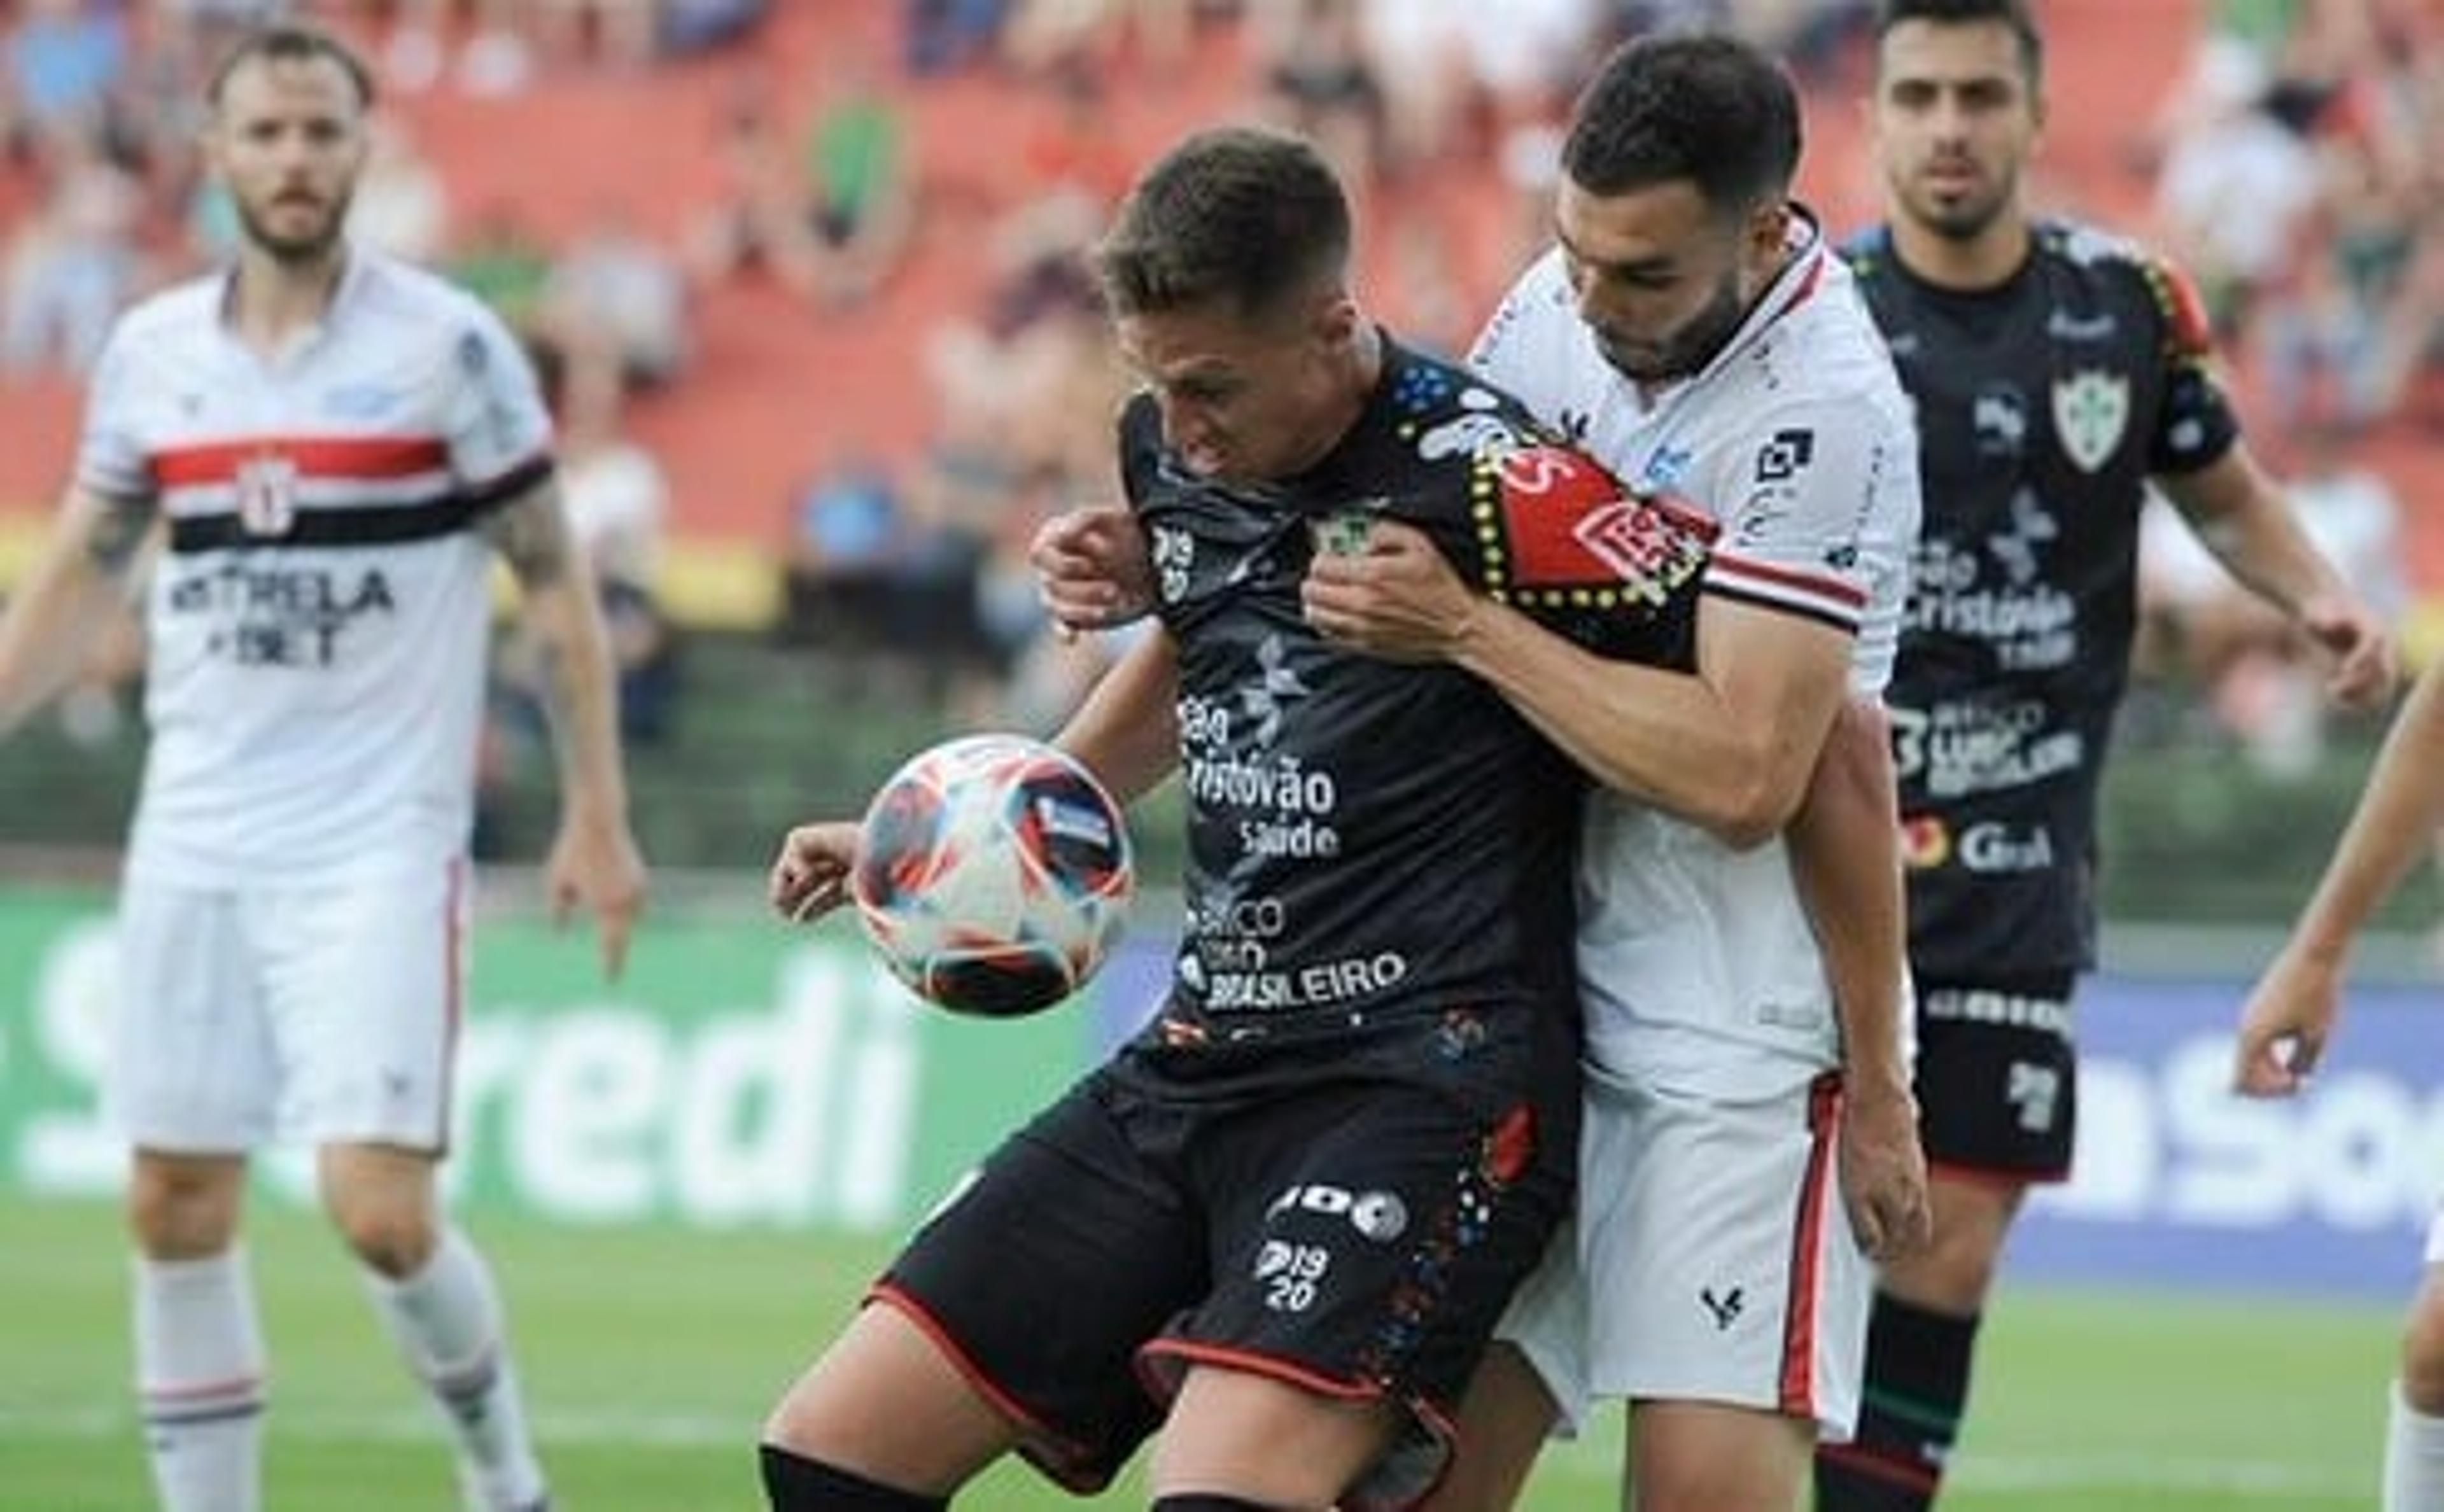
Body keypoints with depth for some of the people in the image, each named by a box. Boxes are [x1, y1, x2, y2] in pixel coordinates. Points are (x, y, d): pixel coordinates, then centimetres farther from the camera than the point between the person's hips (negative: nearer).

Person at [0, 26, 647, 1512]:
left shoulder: (446, 344, -5)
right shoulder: (152, 350, 7)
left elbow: (554, 578, -1)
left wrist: (598, 812, -5)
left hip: (380, 844, -4)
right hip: (192, 844, 4)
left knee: (378, 1204, -13)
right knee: (177, 1207, 3)